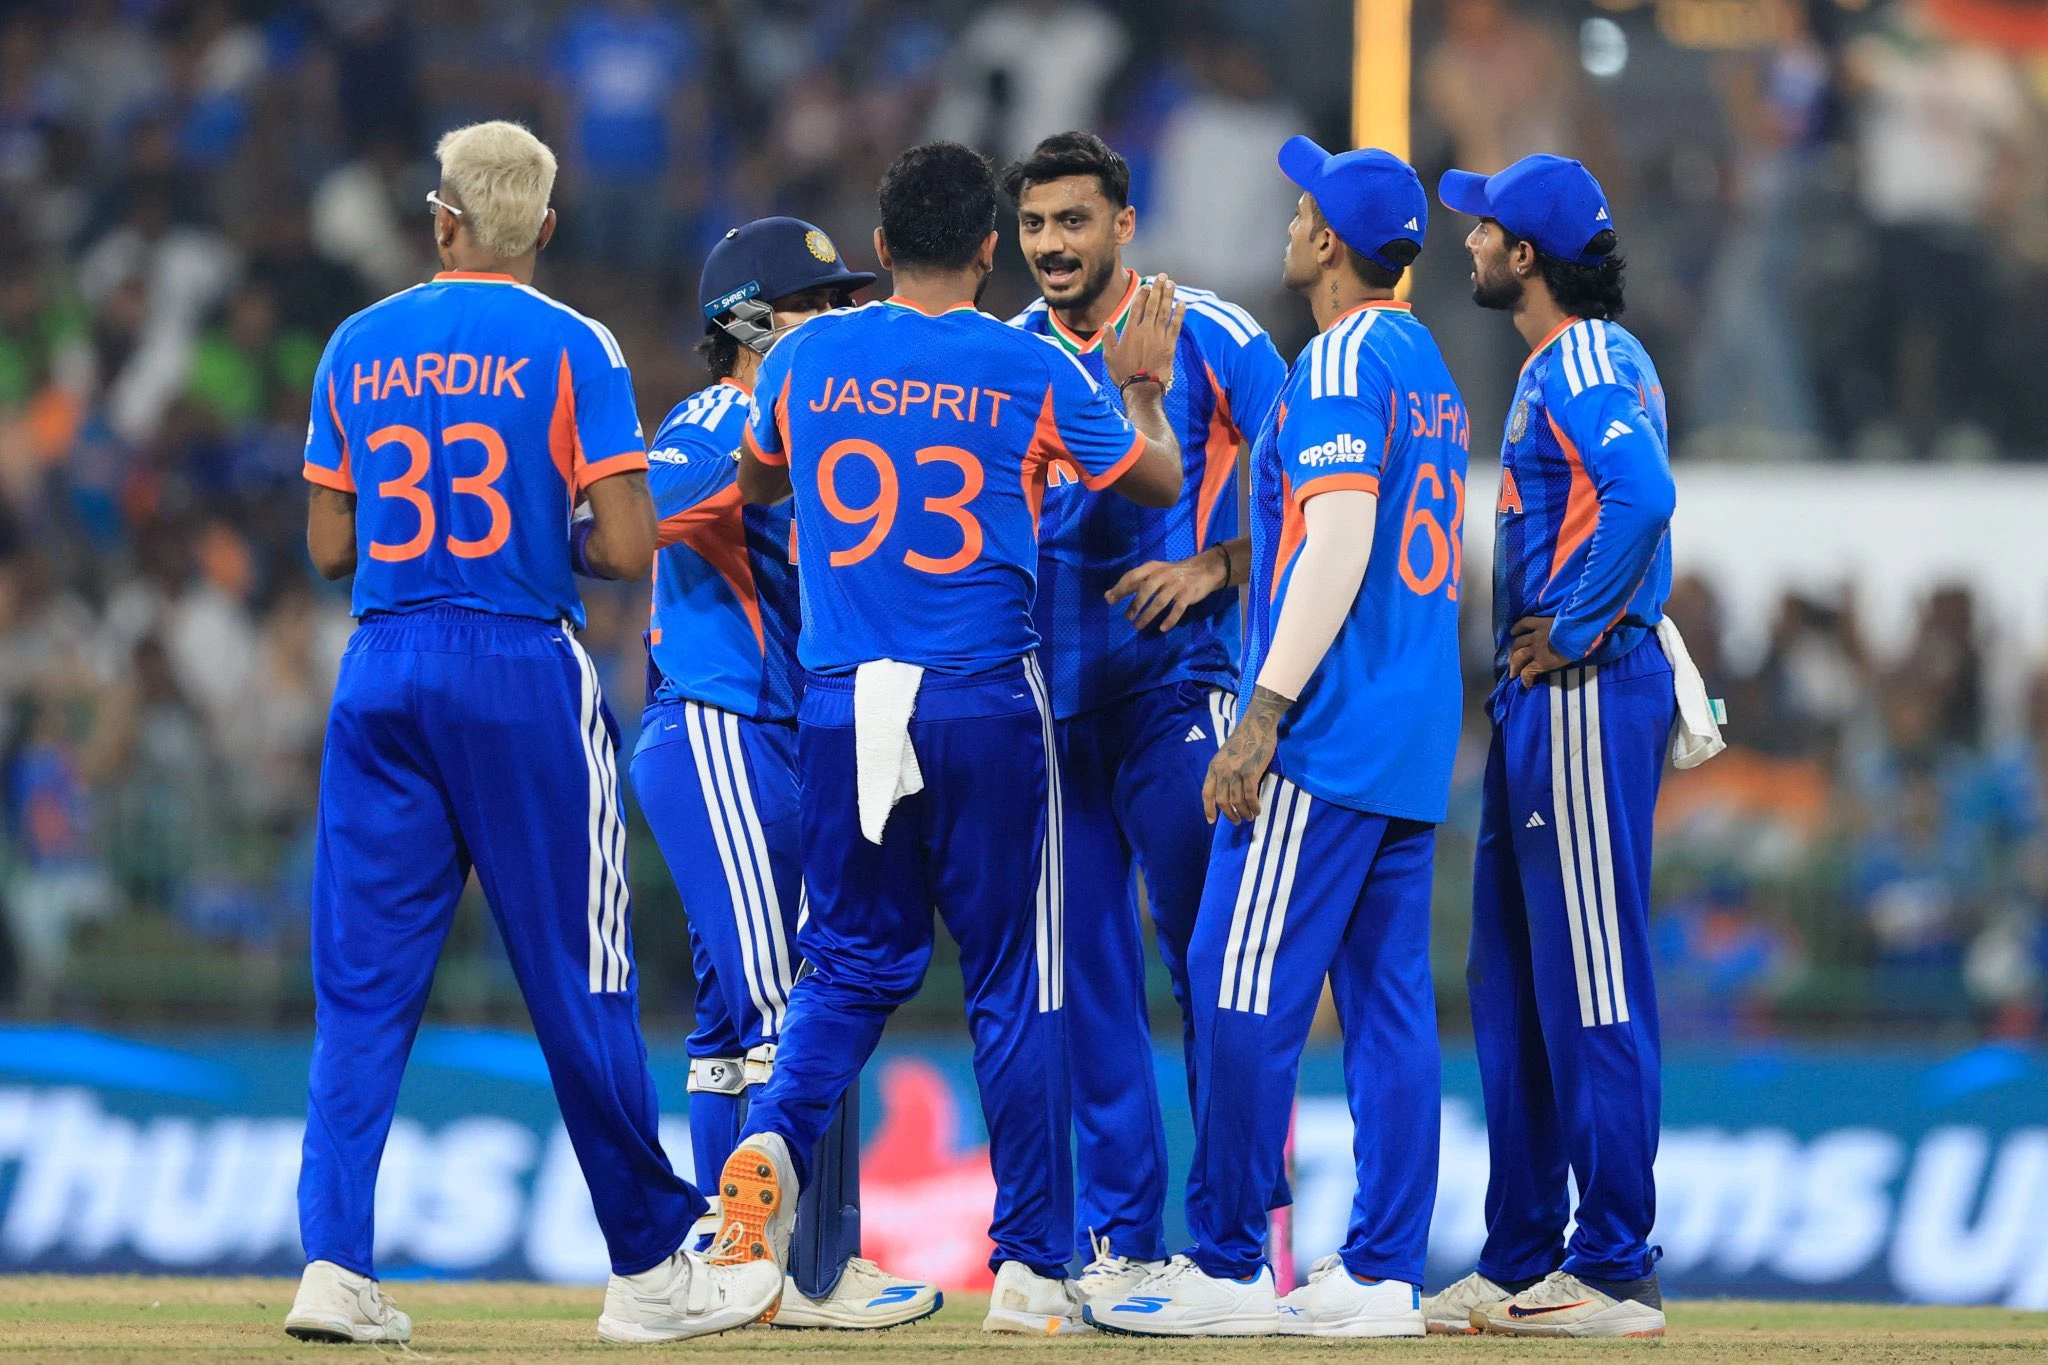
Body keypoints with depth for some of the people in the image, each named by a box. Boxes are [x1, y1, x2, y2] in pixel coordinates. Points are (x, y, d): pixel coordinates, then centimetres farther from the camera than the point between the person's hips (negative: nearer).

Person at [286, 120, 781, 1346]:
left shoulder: (359, 348, 7)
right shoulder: (573, 348, -5)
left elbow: (331, 545, 11)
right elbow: (628, 547, -11)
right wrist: (560, 542, 10)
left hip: (382, 670, 3)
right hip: (525, 670, -3)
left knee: (365, 978, 4)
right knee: (580, 979, 2)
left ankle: (335, 1262, -8)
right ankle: (650, 1269, 8)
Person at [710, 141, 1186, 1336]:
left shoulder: (808, 356, 4)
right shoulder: (1033, 371, -3)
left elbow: (757, 483, 24)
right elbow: (1159, 480, 13)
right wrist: (1146, 387, 32)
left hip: (842, 705, 2)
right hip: (986, 704, -2)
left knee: (854, 958, 13)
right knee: (1015, 979, 5)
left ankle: (777, 1135, -16)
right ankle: (1031, 1266, 5)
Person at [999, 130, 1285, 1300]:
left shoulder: (1204, 333, -2)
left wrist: (1216, 567, -11)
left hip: (1171, 685, -5)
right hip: (1045, 695, 5)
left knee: (1208, 956, -7)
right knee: (1085, 972, 5)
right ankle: (1122, 1240, 10)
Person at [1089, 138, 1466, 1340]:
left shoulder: (1343, 361, -10)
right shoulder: (1430, 364, 18)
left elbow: (1339, 542, -19)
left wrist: (1263, 716, -21)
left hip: (1328, 741, -9)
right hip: (1416, 744, 10)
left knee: (1247, 989, -7)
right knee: (1391, 1002, 6)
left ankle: (1228, 1268, -6)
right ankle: (1384, 1275, 5)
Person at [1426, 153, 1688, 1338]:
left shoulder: (1587, 367, -14)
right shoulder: (1564, 367, 19)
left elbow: (1643, 494, -31)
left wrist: (1570, 630, -22)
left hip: (1588, 695, -11)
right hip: (1537, 704, 11)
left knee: (1592, 986, -9)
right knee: (1516, 984, 13)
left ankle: (1617, 1271, -8)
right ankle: (1522, 1260, 18)